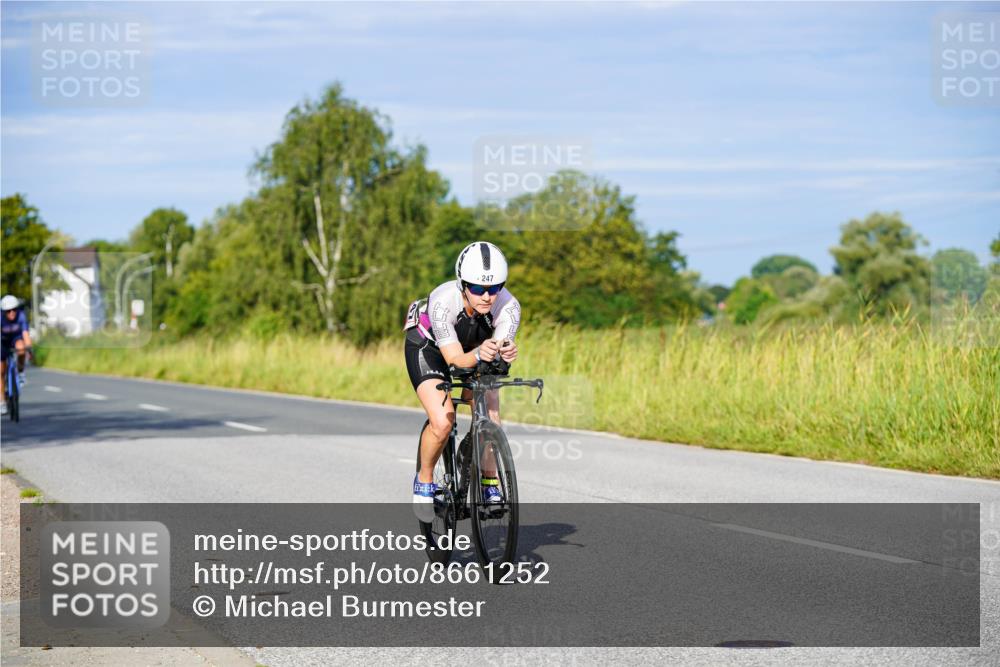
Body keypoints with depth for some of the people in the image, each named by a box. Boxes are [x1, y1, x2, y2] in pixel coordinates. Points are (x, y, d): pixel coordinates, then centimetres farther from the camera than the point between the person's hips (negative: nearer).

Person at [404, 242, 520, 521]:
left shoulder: (509, 307, -32)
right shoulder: (442, 301, -39)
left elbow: (500, 348, -39)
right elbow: (454, 358, -39)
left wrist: (505, 354, -63)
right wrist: (478, 355, -60)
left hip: (476, 352, 3)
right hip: (428, 348, -3)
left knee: (489, 416, -18)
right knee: (442, 422, -21)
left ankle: (489, 483, 5)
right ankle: (424, 481, 5)